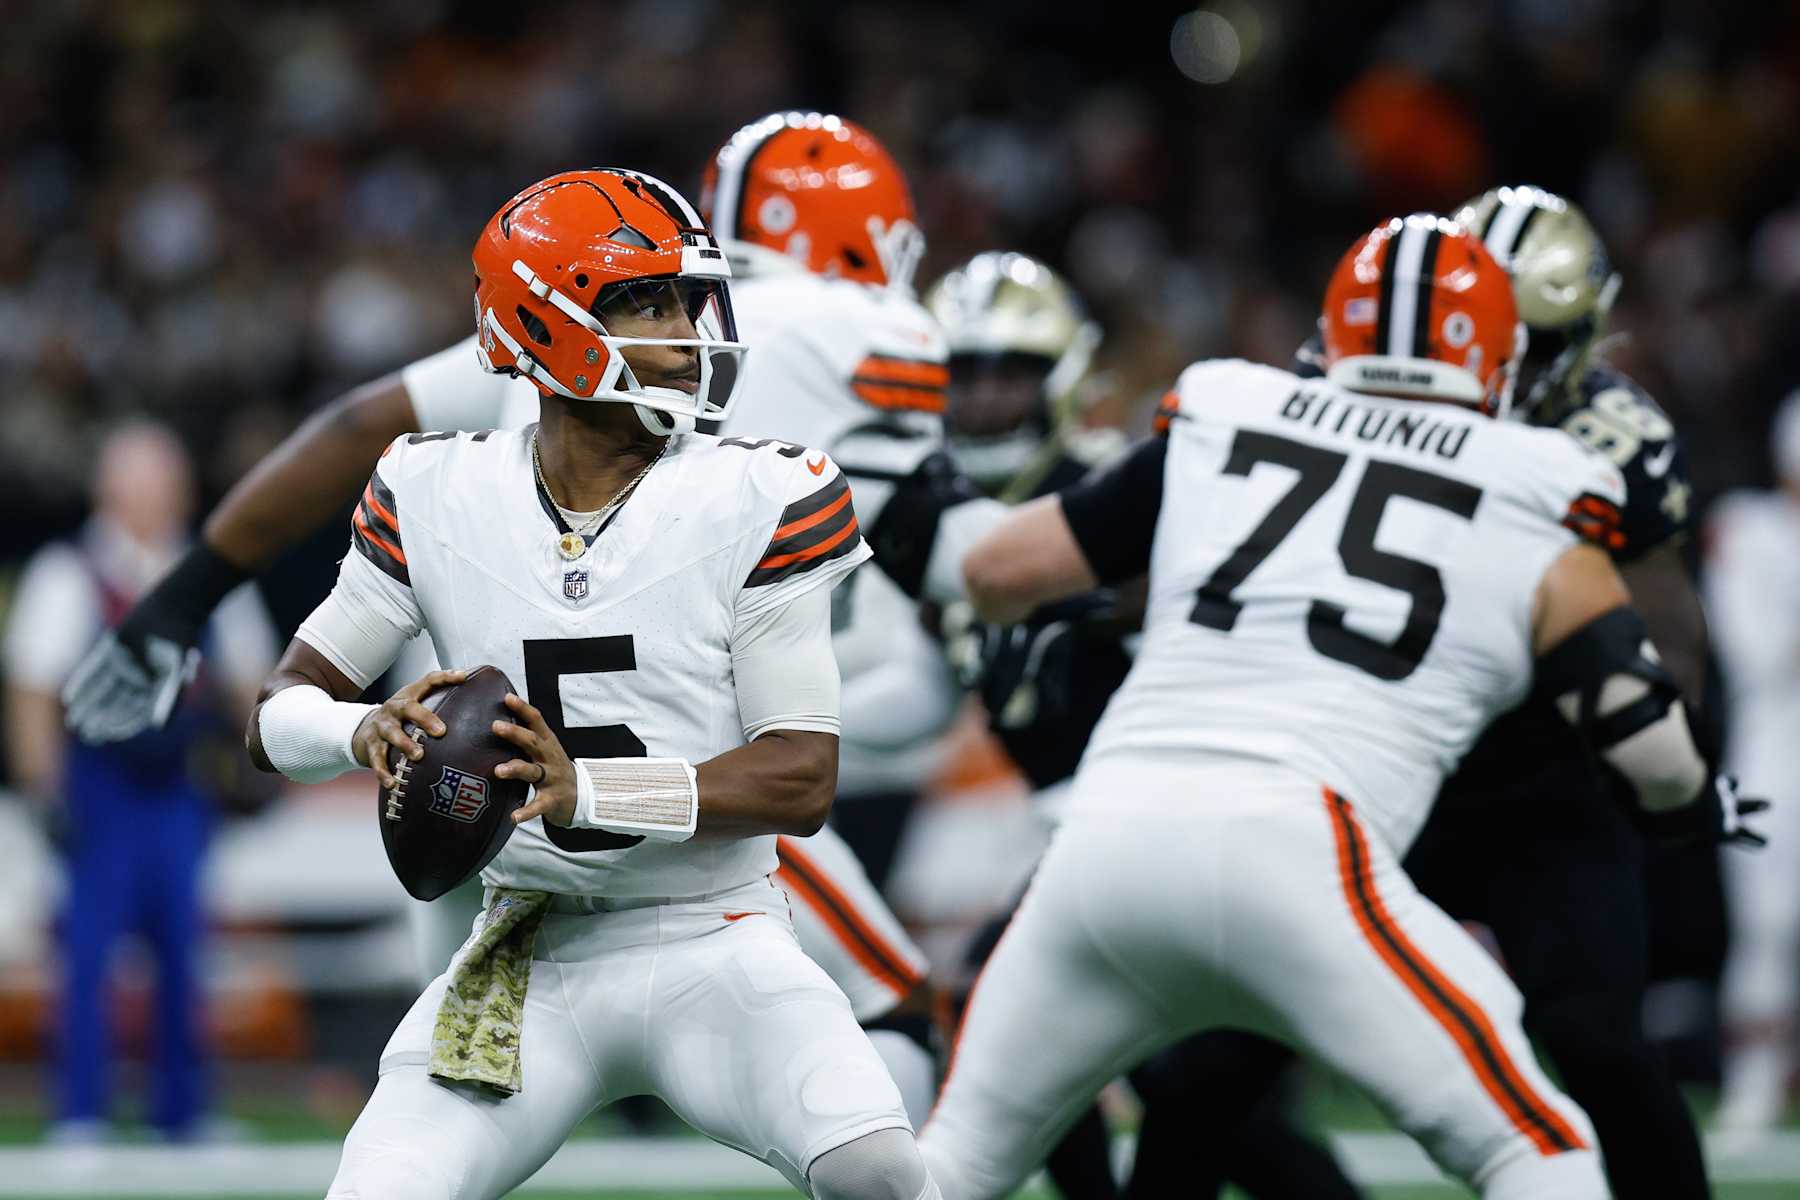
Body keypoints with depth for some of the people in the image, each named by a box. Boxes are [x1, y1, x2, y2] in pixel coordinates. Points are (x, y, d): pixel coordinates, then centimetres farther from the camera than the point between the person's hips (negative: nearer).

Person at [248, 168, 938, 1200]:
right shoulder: (437, 497, 0)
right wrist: (370, 730, -21)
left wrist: (585, 789, -26)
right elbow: (280, 718, 4)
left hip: (715, 950, -2)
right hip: (527, 969, 2)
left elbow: (802, 779, -12)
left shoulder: (760, 502, -7)